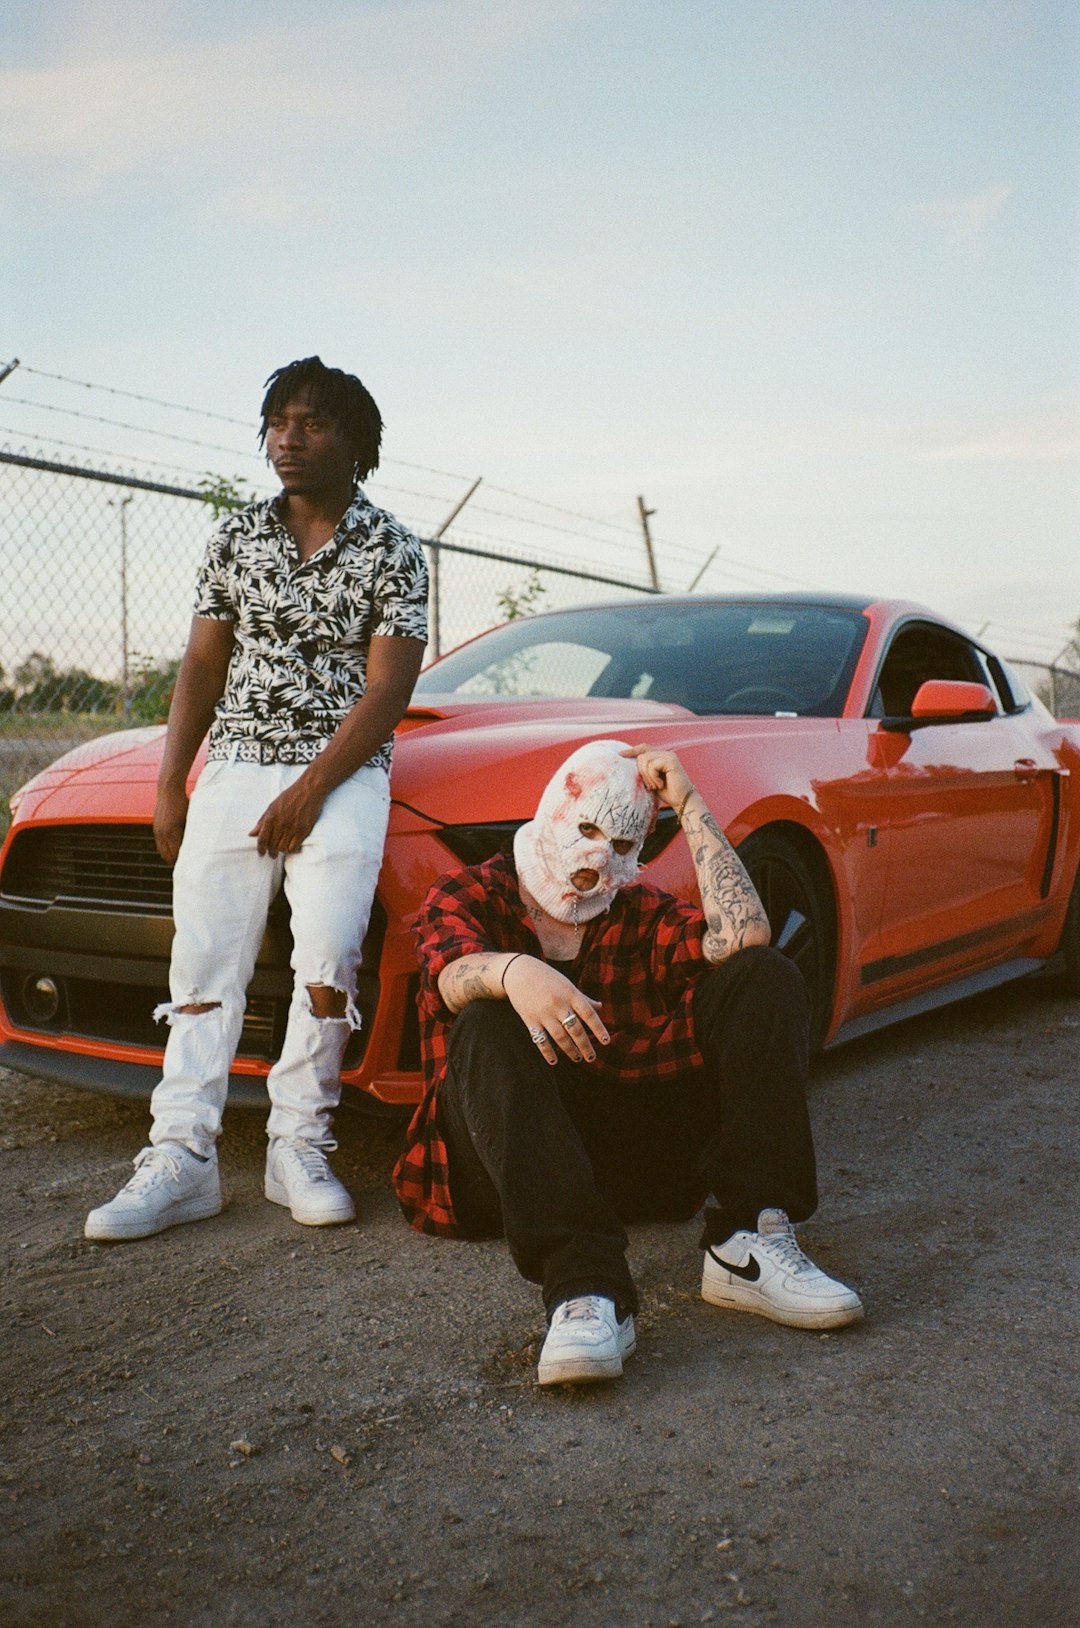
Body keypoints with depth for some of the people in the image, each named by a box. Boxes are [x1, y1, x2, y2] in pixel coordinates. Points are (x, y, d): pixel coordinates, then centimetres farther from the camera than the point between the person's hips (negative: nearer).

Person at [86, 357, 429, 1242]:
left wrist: (308, 794, -13)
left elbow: (387, 689, -6)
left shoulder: (391, 550, 1)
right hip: (234, 767, 4)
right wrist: (170, 785, 5)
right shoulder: (238, 537, 13)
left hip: (342, 775, -3)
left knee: (329, 959, -16)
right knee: (205, 959, -5)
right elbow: (203, 667, 13)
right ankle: (182, 1157, -3)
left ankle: (301, 1149, -4)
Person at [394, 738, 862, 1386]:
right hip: (510, 1161, -3)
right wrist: (512, 972, -42)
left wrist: (689, 805, -3)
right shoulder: (469, 895, 7)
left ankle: (748, 1244, -26)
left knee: (765, 977, -9)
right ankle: (586, 1287, -47)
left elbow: (744, 934, -7)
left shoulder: (642, 914, 15)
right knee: (485, 1025, -33)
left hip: (638, 1155, 3)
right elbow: (456, 977, -18)